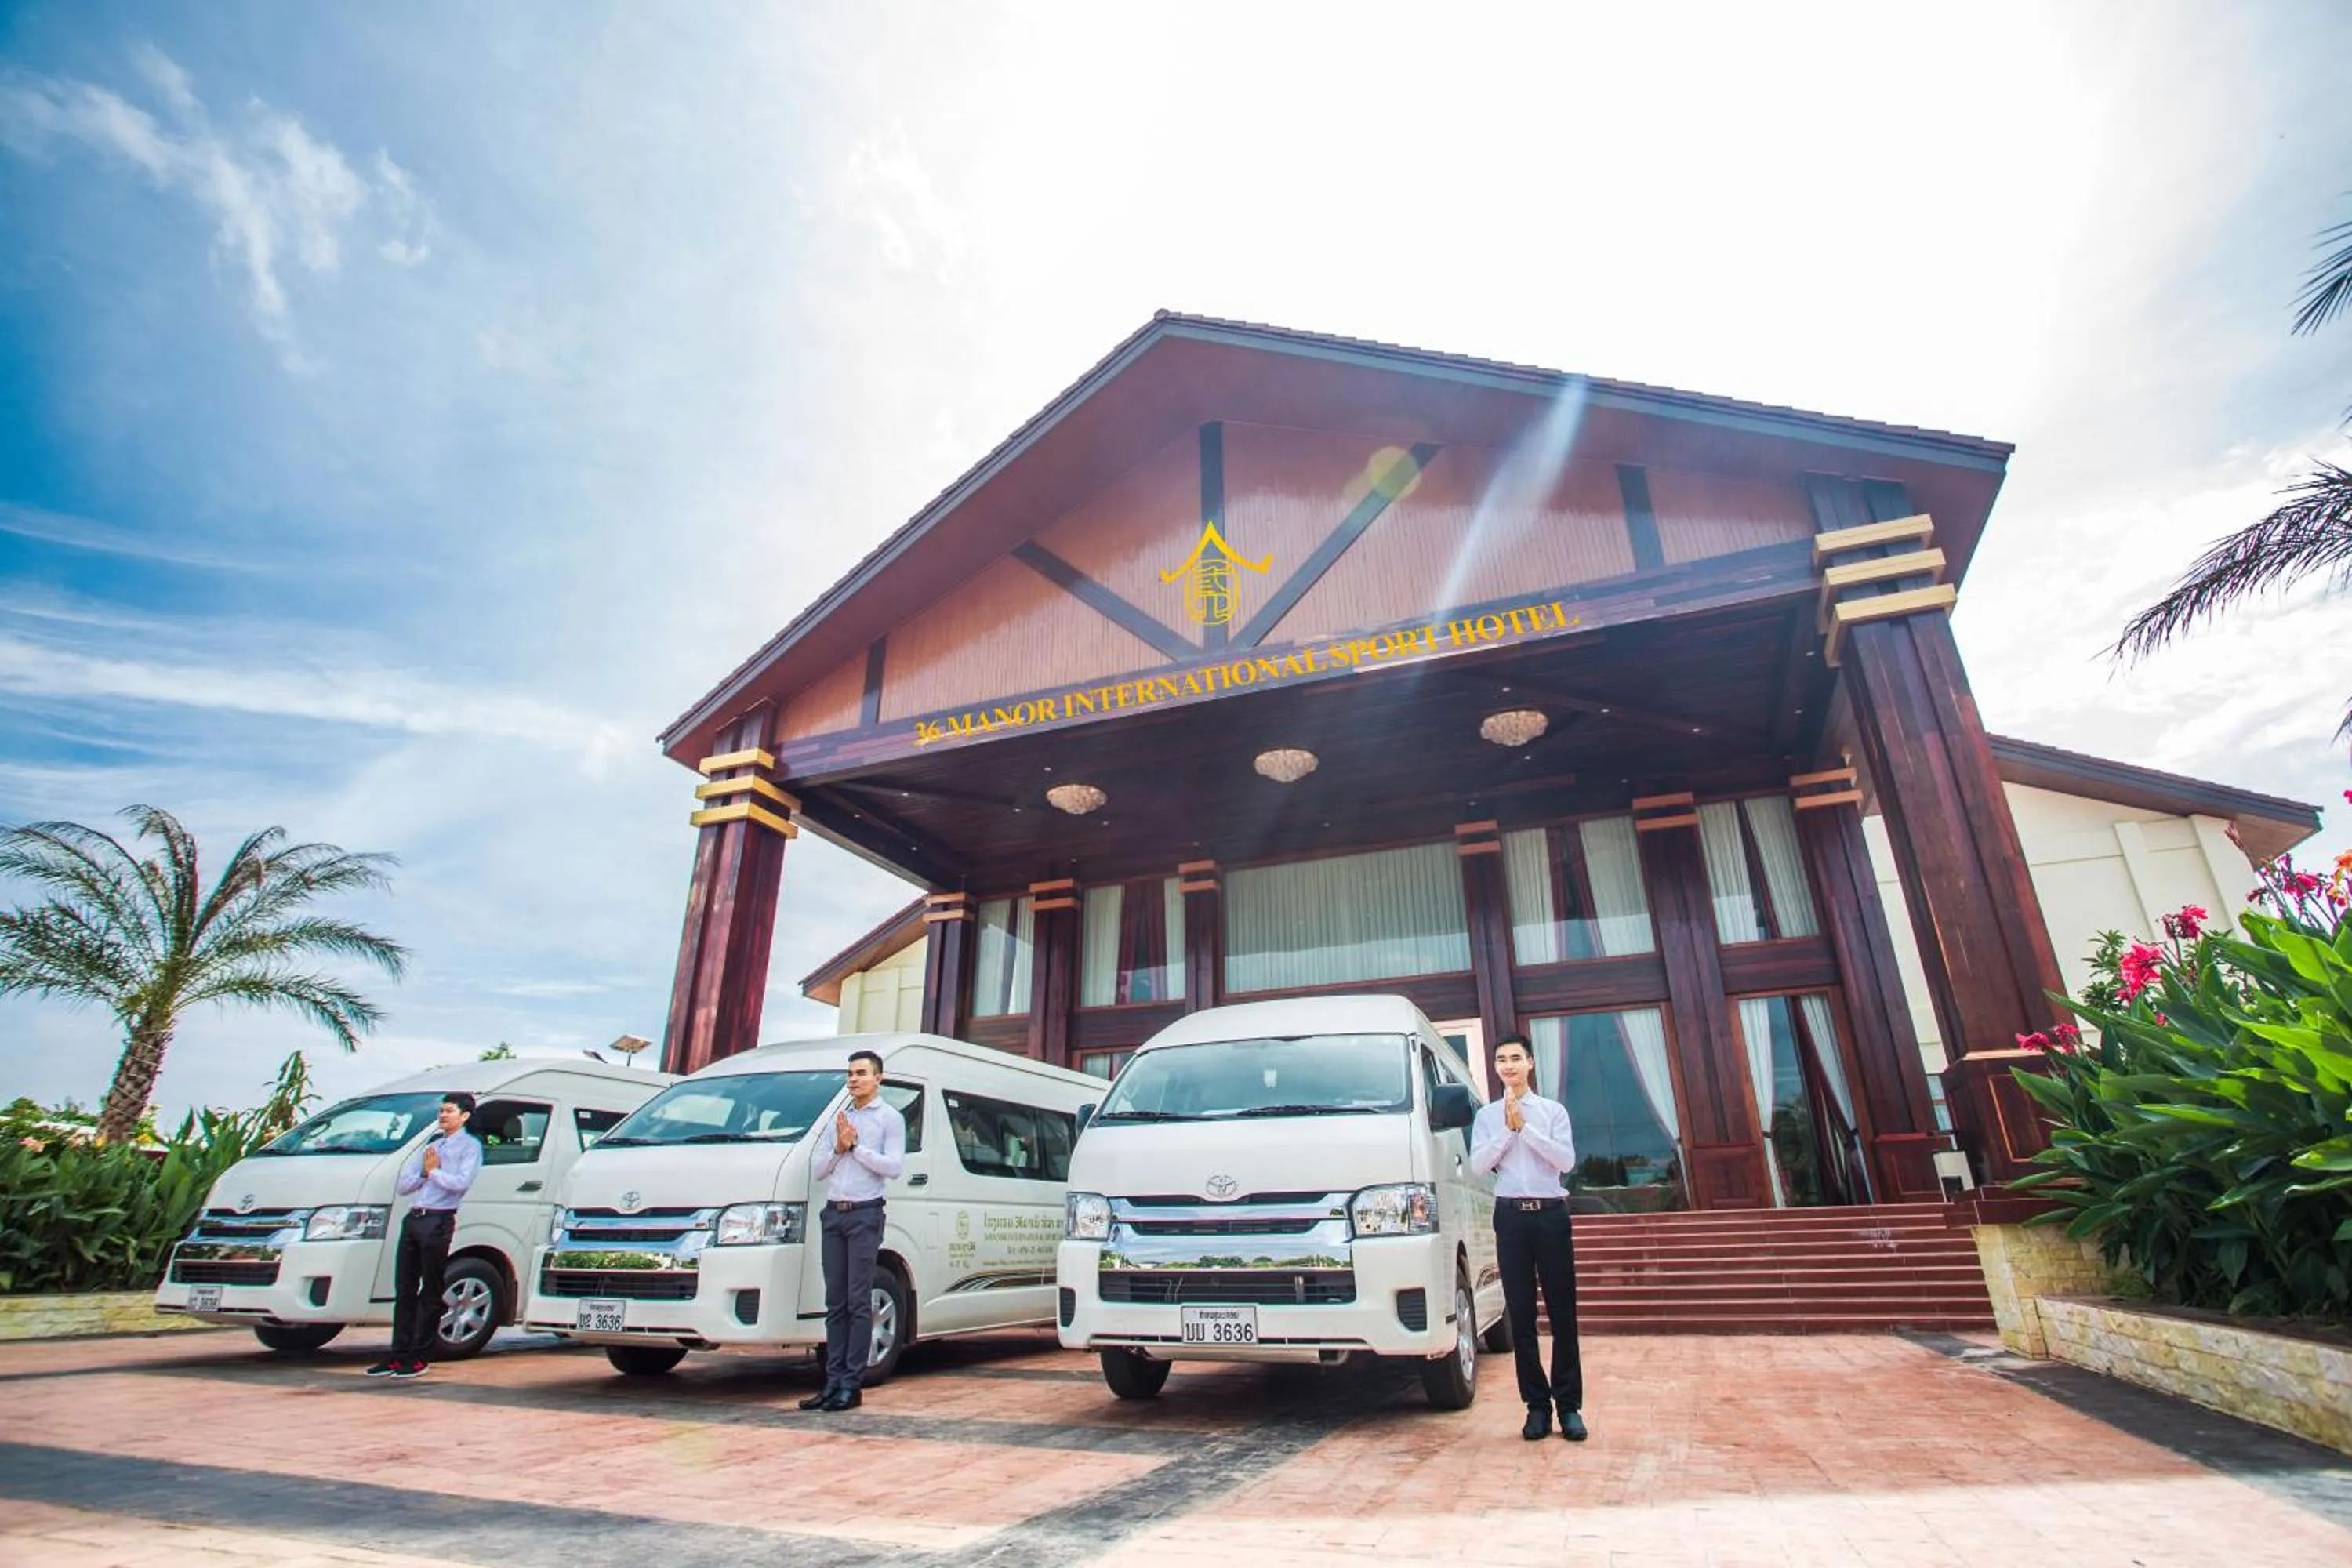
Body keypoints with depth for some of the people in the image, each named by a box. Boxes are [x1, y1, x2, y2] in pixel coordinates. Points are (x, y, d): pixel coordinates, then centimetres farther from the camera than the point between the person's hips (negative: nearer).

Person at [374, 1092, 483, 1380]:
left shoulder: (470, 1146, 0)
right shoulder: (430, 1144, 20)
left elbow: (461, 1183, -17)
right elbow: (401, 1186, 15)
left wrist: (434, 1171, -7)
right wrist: (425, 1172, -2)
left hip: (438, 1221, -7)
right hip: (413, 1218, 7)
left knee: (430, 1294, -1)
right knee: (404, 1291, 9)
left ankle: (420, 1358, 4)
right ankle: (399, 1356, 15)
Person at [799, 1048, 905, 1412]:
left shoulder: (890, 1119, 2)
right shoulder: (838, 1119, 18)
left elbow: (893, 1166, -10)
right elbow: (817, 1169, 14)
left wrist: (856, 1146, -10)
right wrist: (838, 1148, -4)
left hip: (865, 1215, -6)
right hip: (833, 1214, 6)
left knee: (858, 1302, -5)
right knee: (836, 1302, 7)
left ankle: (852, 1384, -2)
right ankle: (833, 1380, 11)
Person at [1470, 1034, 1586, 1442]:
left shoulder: (1553, 1110, 6)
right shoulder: (1487, 1115, 8)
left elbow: (1566, 1160, -7)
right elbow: (1478, 1162, -5)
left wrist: (1526, 1128, -12)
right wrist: (1509, 1129, -12)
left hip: (1551, 1213, -1)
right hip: (1511, 1215, 1)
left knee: (1563, 1312, 2)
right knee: (1521, 1314, 4)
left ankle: (1569, 1404, 12)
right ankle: (1537, 1404, 13)